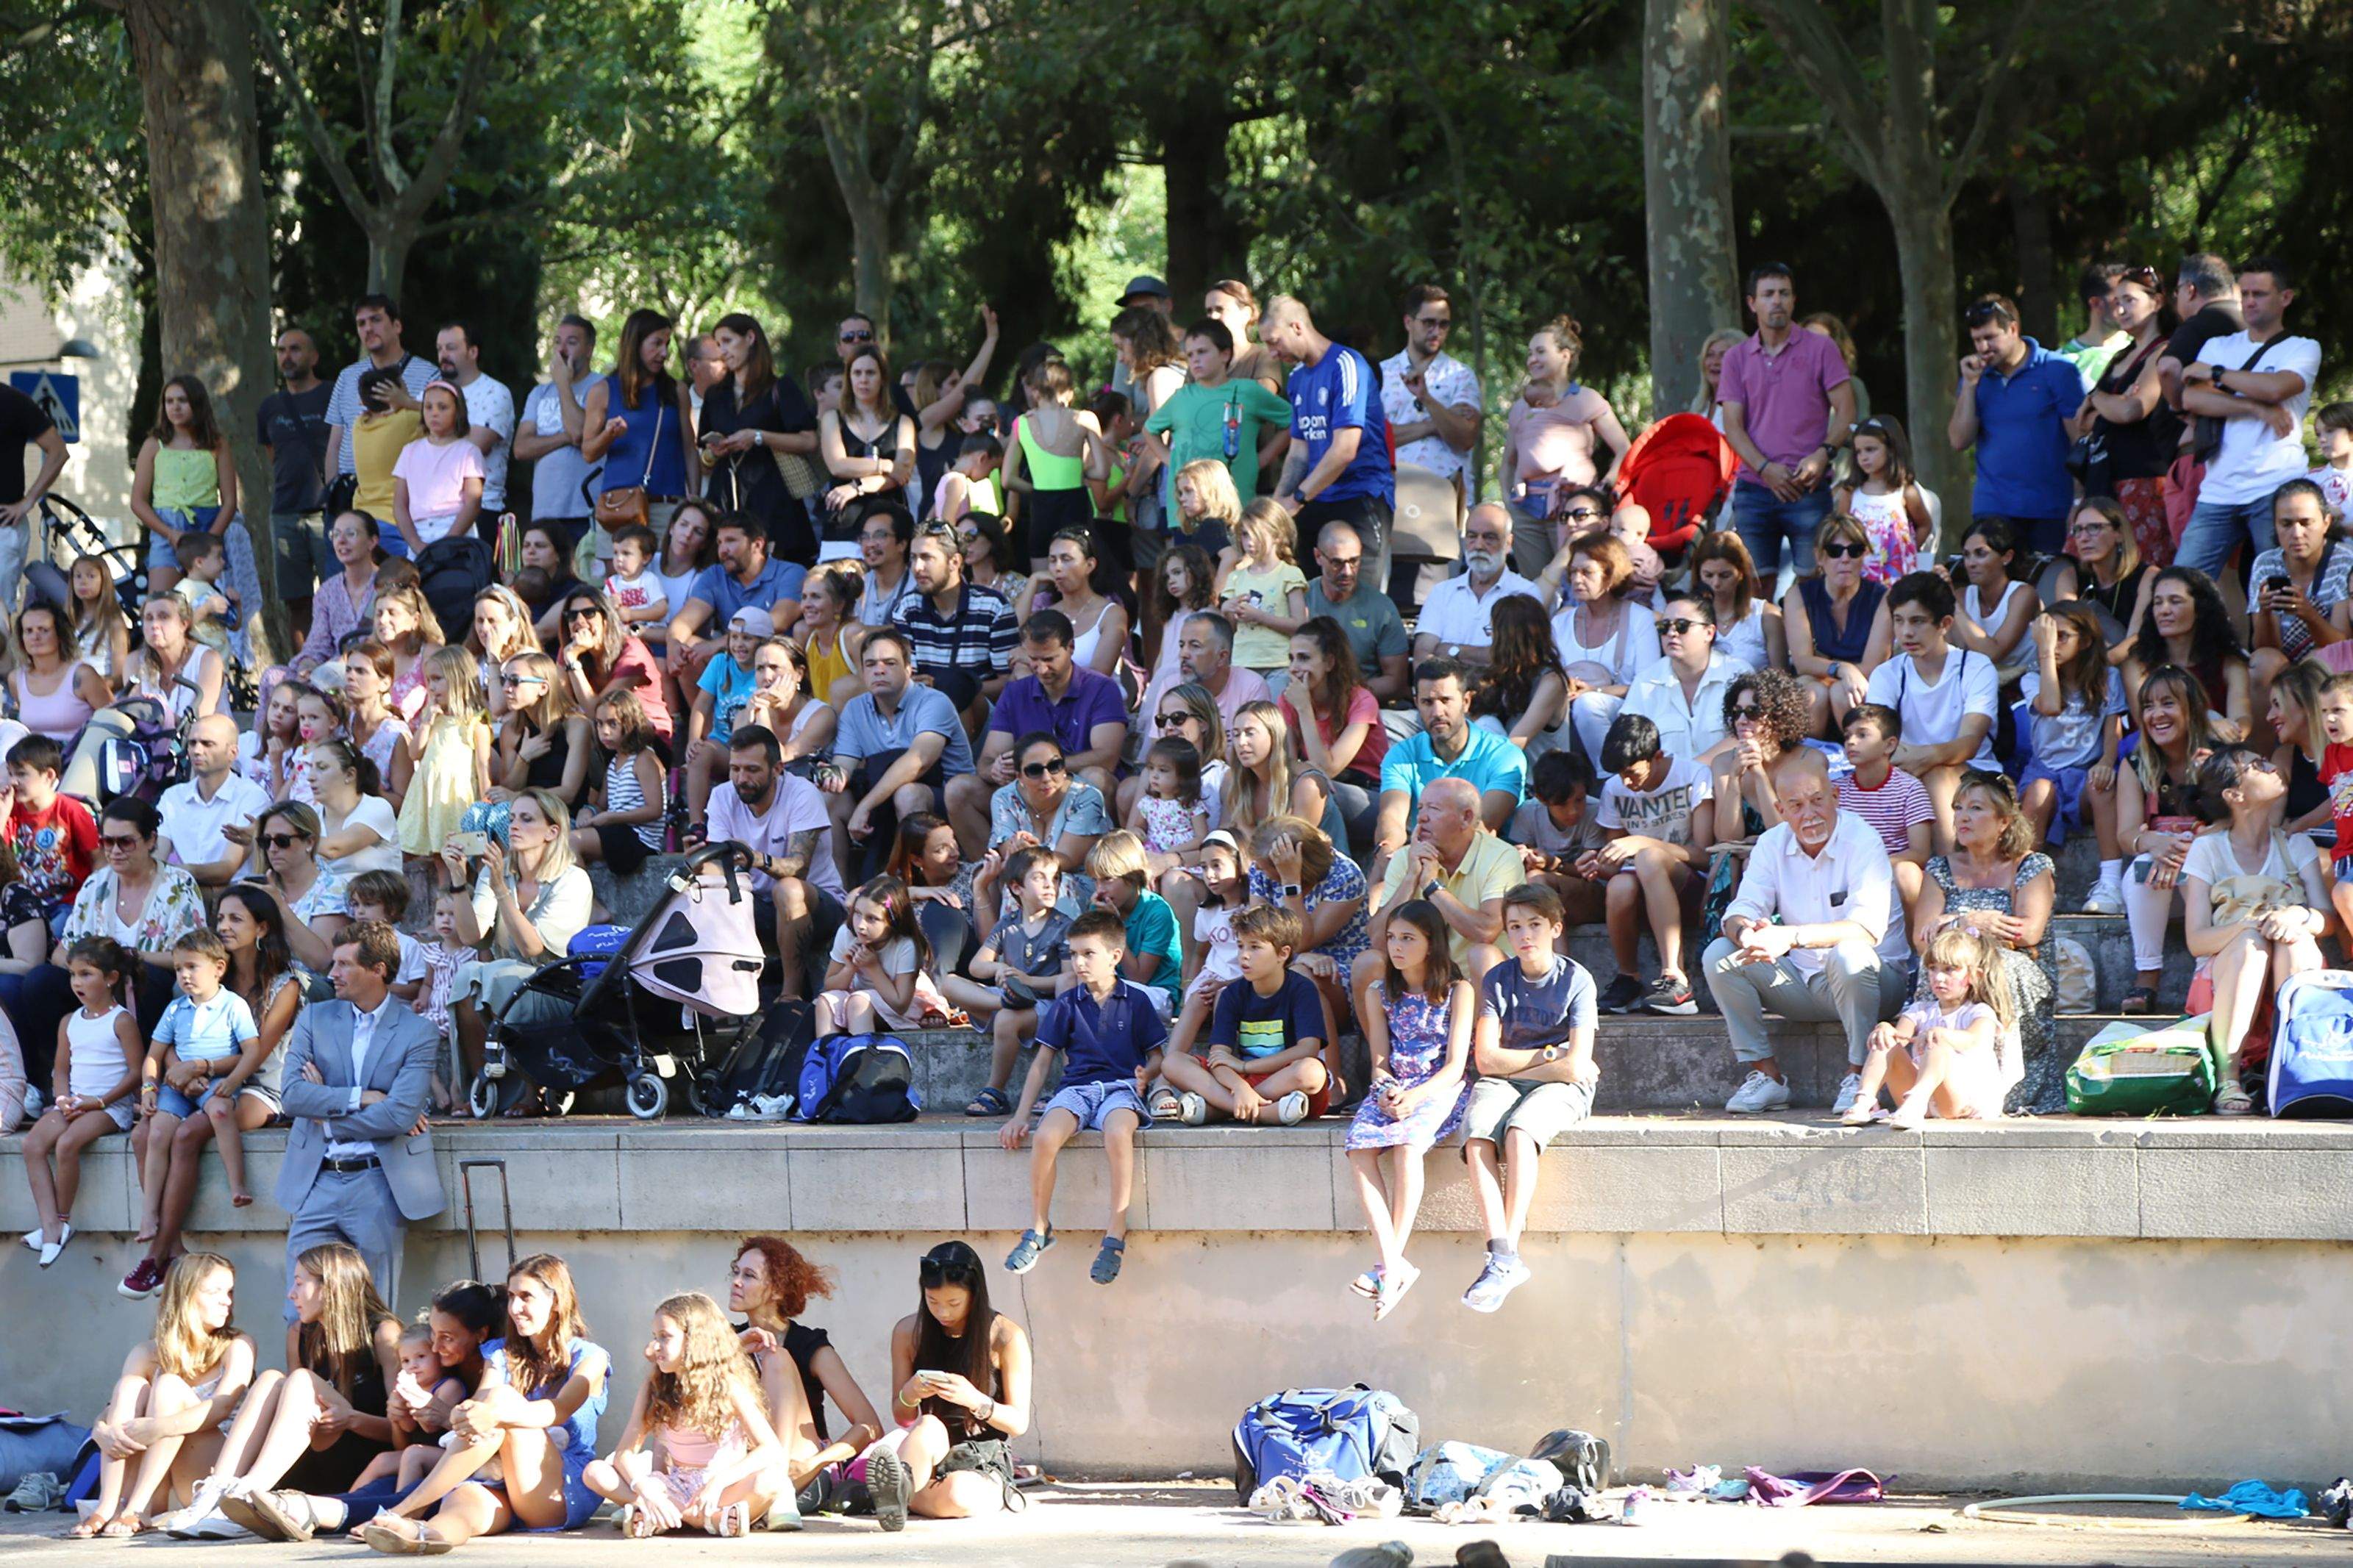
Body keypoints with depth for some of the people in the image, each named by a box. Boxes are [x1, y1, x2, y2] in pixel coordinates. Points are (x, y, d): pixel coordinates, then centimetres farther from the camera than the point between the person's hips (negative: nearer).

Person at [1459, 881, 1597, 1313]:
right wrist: (1546, 1056, -6)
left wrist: (1514, 1064, -3)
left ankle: (1509, 1256, -35)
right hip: (1502, 1084, 3)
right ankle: (1500, 1253, -38)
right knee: (1477, 1136, -30)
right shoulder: (1497, 981, 6)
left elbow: (1576, 1065, -12)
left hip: (1560, 1087, -3)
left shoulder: (1576, 981, -3)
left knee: (1519, 1131, -35)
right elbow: (1486, 1058, -1)